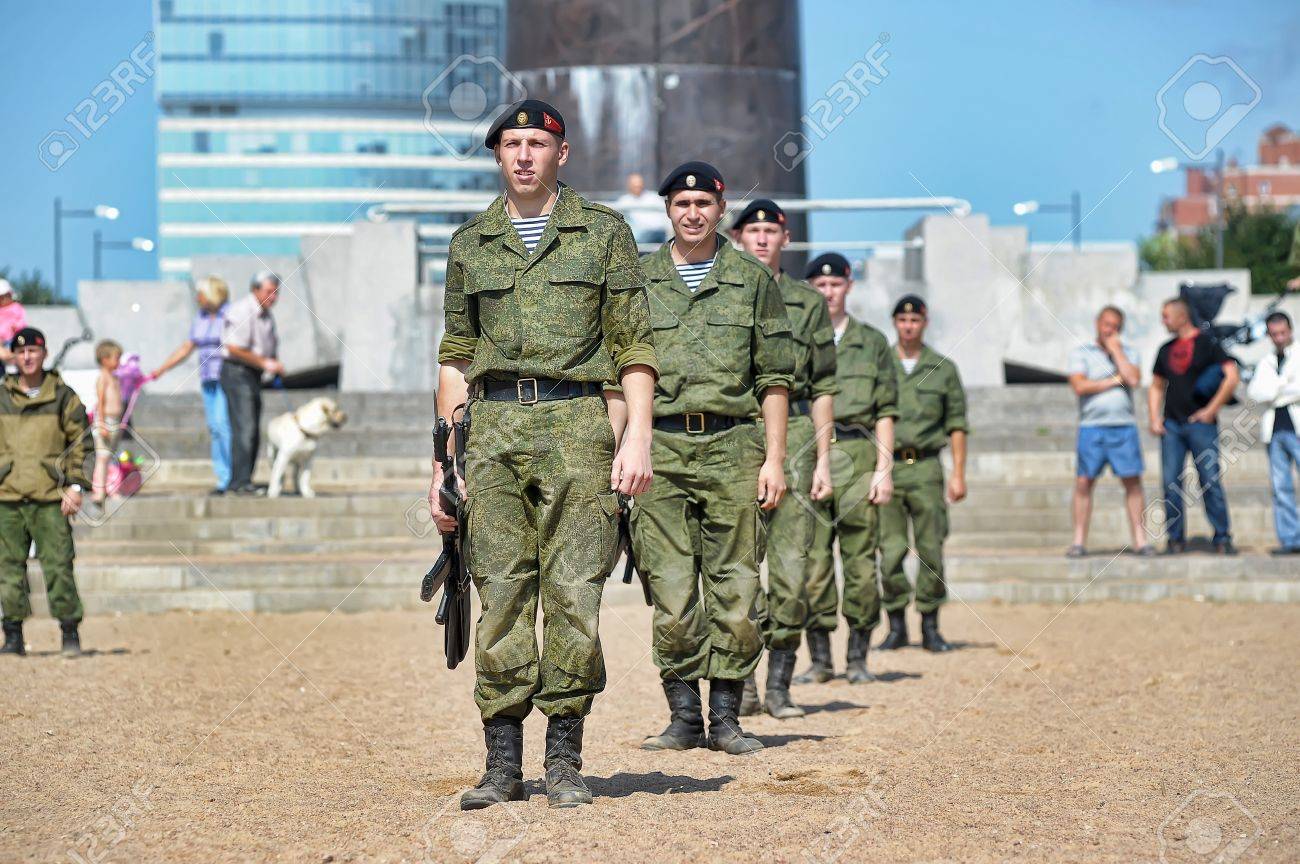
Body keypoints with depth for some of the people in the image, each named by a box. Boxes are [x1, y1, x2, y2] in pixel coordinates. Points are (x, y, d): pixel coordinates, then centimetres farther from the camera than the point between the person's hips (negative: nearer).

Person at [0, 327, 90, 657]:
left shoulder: (63, 397, 7)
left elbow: (79, 443, 7)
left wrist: (75, 485, -2)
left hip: (50, 497, -2)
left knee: (58, 566, -7)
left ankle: (70, 633, -2)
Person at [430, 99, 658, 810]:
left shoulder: (604, 232, 7)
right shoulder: (471, 243, 15)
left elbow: (634, 346, 3)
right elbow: (456, 357, 16)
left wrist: (638, 436, -9)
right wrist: (442, 463, 10)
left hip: (576, 424, -2)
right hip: (493, 428, 2)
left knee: (573, 591, -5)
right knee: (500, 592, -2)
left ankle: (564, 761, 3)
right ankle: (503, 763, 3)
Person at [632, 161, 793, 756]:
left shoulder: (753, 280, 9)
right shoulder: (639, 281, 10)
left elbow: (775, 379, 7)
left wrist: (774, 459, 0)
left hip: (733, 448, 0)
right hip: (662, 449, 0)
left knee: (736, 591, -1)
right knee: (671, 595, -3)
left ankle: (726, 717, 8)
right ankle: (684, 717, 6)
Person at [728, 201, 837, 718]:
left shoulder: (809, 304, 11)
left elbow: (823, 388, 10)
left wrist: (823, 459, 4)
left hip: (793, 440, 1)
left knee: (791, 568, -4)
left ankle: (779, 685, 3)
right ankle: (741, 683, 4)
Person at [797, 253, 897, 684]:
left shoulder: (872, 342, 13)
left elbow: (885, 411, 9)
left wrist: (884, 468, -1)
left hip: (858, 457, 0)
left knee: (861, 562, -2)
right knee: (812, 562, -3)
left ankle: (858, 658, 5)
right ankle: (820, 659, 3)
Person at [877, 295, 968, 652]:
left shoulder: (944, 369, 9)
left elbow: (956, 424, 9)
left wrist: (958, 474, 2)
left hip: (926, 466, 0)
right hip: (886, 465, 0)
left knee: (931, 549, -2)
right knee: (890, 551, -4)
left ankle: (930, 626, 7)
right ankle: (896, 626, 5)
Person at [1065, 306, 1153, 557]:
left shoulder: (1127, 352, 13)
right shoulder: (1081, 353, 7)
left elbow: (1134, 379, -6)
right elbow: (1079, 386, -9)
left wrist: (1115, 349, -2)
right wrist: (1114, 380, -4)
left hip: (1124, 426, 2)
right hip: (1092, 426, -2)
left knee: (1133, 482, -2)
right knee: (1084, 482, -3)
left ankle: (1140, 539, 2)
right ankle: (1079, 541, 1)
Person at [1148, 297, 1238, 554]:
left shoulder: (1207, 343, -1)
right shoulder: (1166, 350, 16)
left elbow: (1232, 377, -9)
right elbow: (1156, 386, 23)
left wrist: (1211, 410, -11)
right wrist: (1154, 418, 8)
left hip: (1200, 424, -5)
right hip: (1171, 425, 5)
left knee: (1210, 481, -6)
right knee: (1171, 482, 0)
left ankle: (1222, 538, 0)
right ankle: (1175, 538, 6)